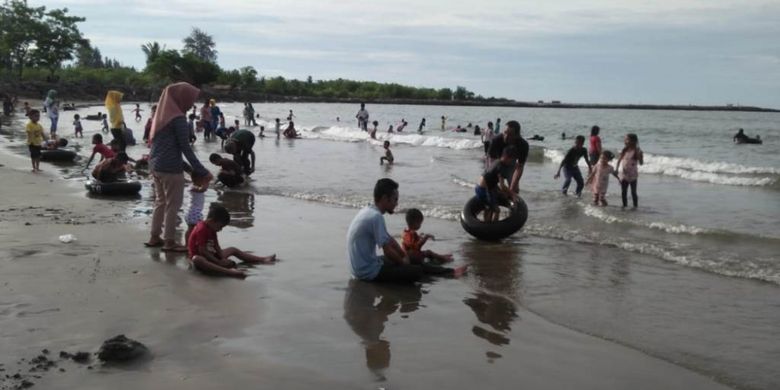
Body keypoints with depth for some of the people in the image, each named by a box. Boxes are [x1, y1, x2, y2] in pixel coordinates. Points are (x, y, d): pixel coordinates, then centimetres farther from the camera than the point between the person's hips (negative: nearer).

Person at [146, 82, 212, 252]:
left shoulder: (161, 115, 11)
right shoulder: (178, 118, -15)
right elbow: (185, 147, -16)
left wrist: (187, 167, 18)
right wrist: (202, 171, -12)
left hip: (155, 165, 8)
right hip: (170, 167, -8)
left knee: (160, 202, 18)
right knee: (173, 205, 1)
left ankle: (154, 237, 24)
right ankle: (169, 242, 7)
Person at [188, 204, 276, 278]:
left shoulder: (211, 229, 9)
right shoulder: (201, 230, -22)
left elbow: (216, 247, 5)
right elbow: (202, 251, -27)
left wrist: (222, 259, -13)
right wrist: (219, 262, -25)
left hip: (211, 256, 10)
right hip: (200, 257, -10)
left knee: (233, 250, 16)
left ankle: (262, 260, 14)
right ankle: (229, 272, -65)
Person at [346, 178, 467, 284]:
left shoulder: (369, 211, 8)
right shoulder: (376, 217, -24)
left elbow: (389, 239, 18)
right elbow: (388, 251, -22)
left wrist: (404, 257, 10)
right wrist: (403, 262, -3)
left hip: (361, 267, 11)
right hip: (369, 272, -11)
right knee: (417, 272, -14)